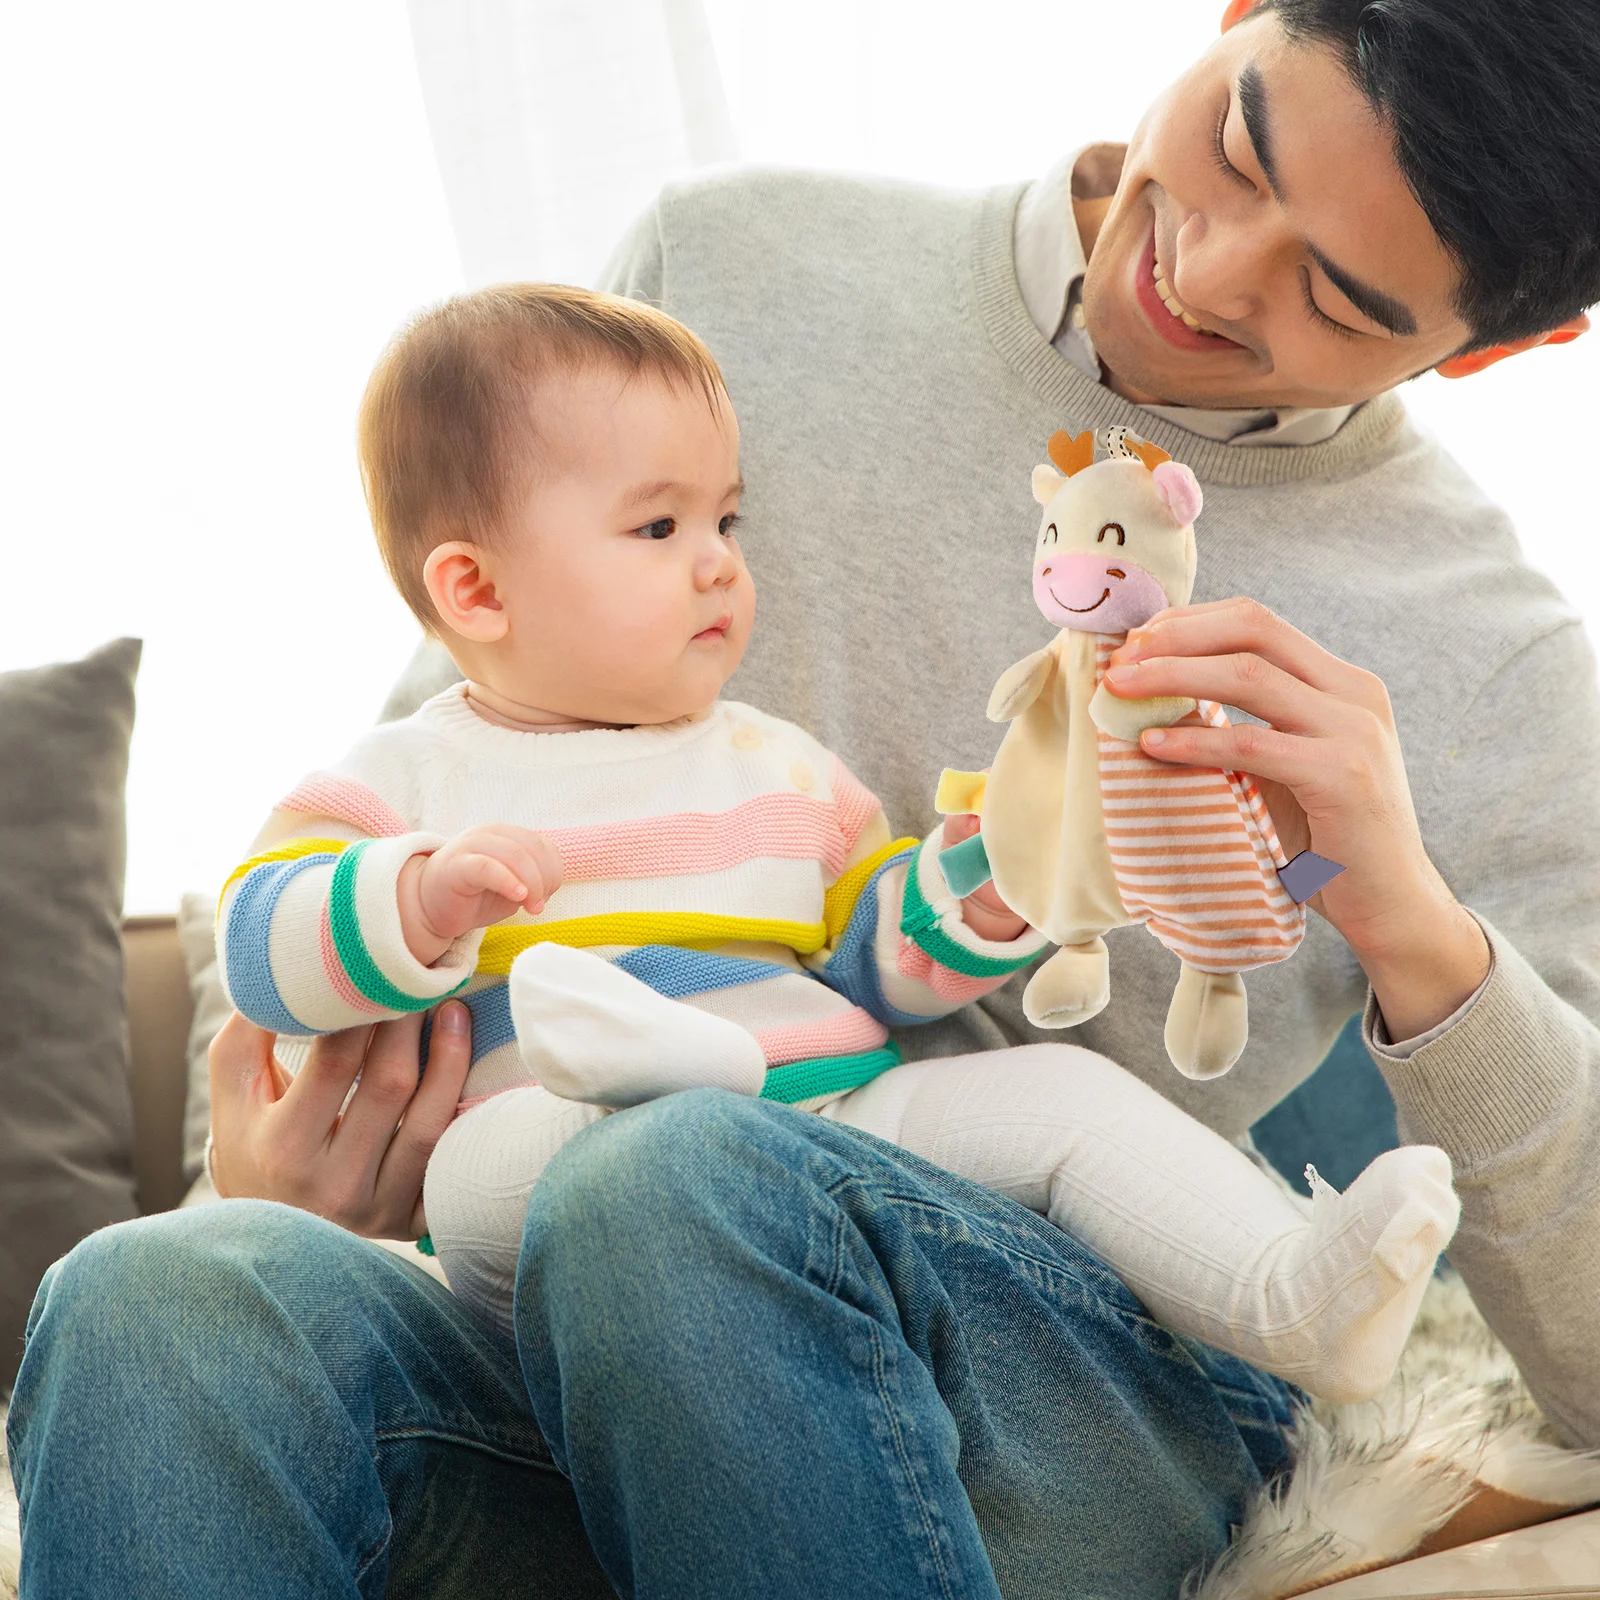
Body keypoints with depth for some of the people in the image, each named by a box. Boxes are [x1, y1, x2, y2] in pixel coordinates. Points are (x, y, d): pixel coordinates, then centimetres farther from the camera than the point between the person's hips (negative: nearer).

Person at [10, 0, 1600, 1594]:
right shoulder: (730, 264, 6)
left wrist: (1415, 932, -19)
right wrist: (268, 1165, -1)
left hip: (1091, 1386, 0)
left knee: (685, 1182, -34)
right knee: (153, 1306, -31)